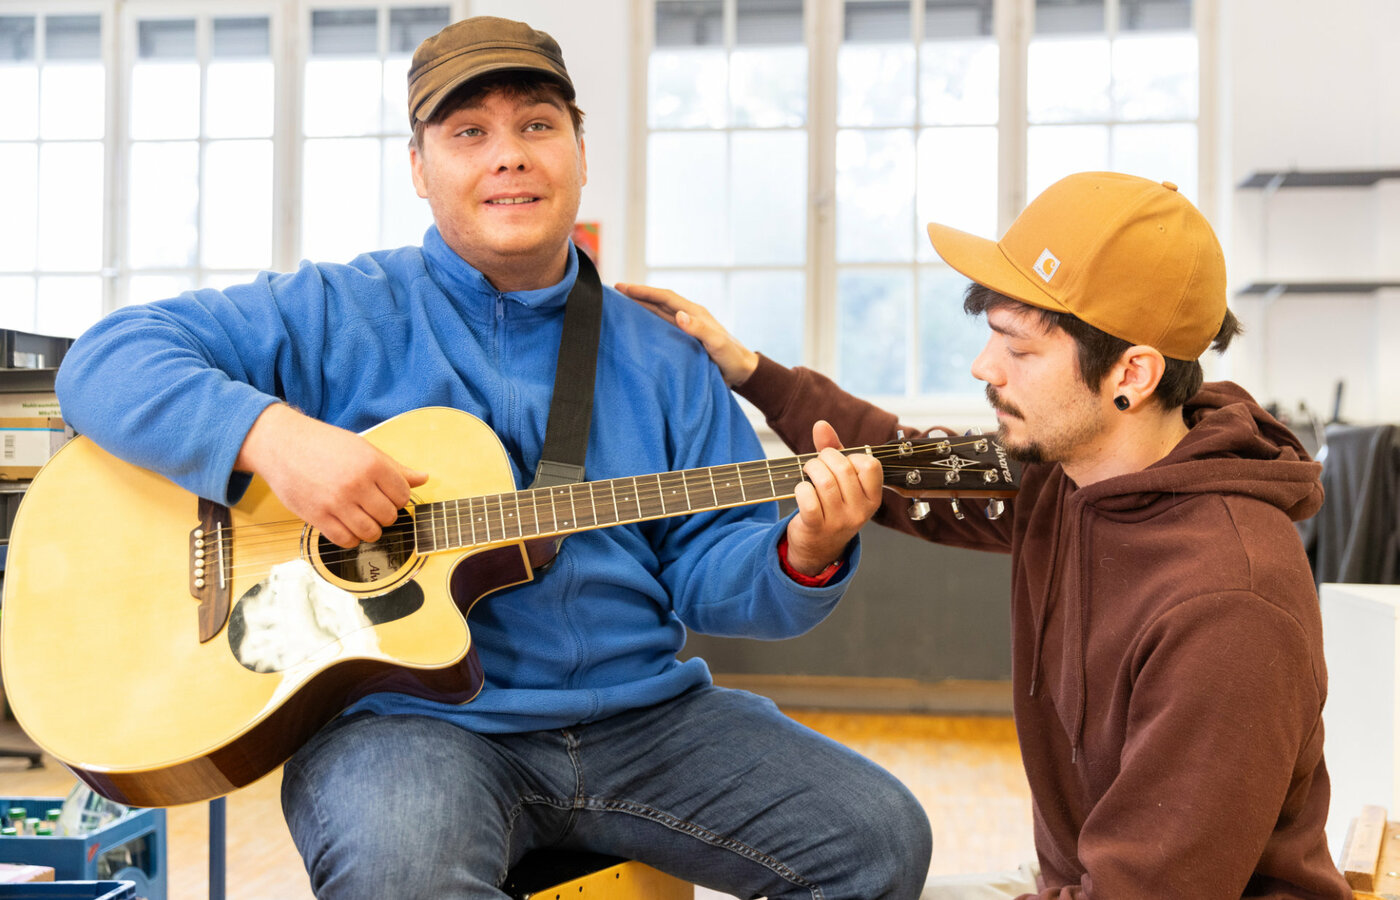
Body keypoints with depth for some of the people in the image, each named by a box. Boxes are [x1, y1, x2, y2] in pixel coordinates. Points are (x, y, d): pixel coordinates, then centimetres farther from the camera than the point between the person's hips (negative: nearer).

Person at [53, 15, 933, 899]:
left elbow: (707, 568, 9)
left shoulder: (663, 360, 13)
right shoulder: (337, 315, 3)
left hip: (640, 716, 4)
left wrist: (804, 557, -13)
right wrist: (272, 432, -22)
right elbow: (107, 361, -5)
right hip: (408, 716, -3)